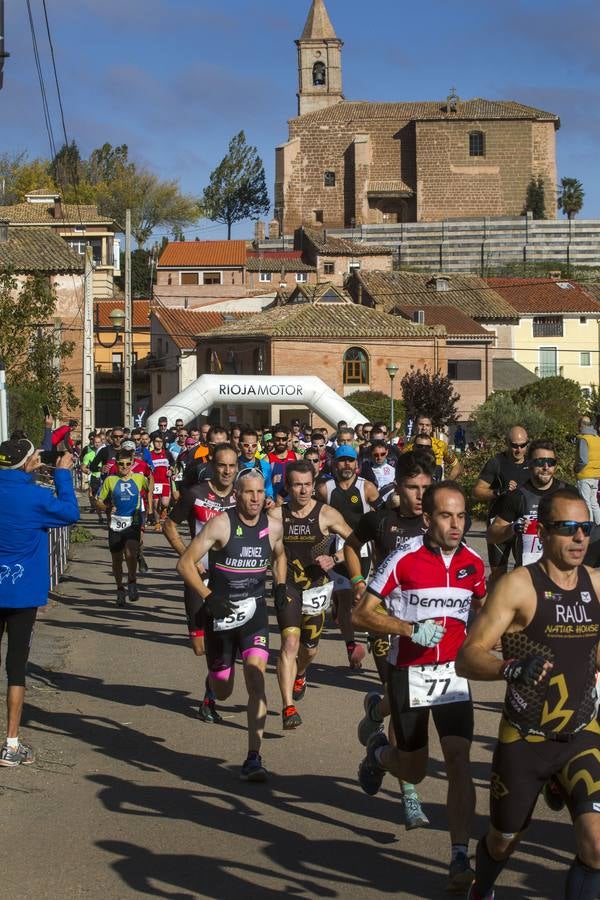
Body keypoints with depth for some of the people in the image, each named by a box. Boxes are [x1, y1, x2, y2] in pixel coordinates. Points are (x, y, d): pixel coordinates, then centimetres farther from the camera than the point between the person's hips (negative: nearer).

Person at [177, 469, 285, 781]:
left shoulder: (273, 527, 0)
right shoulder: (221, 525, -13)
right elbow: (185, 563, -13)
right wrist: (208, 597, -23)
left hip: (254, 614, 2)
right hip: (221, 613, -2)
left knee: (256, 677, -18)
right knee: (222, 692, 10)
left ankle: (253, 758, -18)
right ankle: (214, 675, 51)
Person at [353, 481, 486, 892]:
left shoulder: (474, 563, -1)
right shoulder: (404, 560, -14)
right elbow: (362, 614, -11)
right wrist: (412, 629, -22)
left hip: (452, 673, 2)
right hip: (409, 673, -2)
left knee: (459, 761, -11)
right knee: (414, 770, 8)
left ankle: (460, 860, -6)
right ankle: (379, 752, 44)